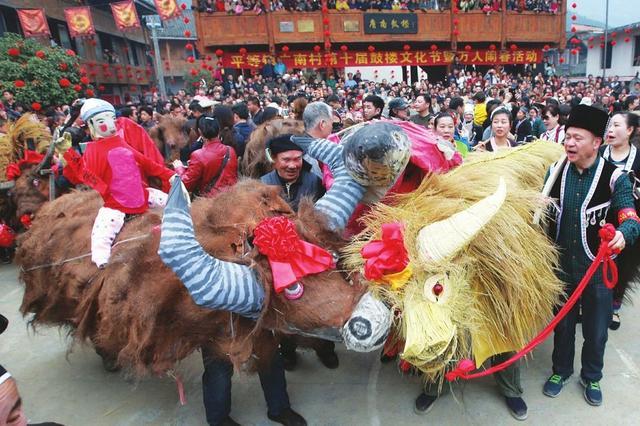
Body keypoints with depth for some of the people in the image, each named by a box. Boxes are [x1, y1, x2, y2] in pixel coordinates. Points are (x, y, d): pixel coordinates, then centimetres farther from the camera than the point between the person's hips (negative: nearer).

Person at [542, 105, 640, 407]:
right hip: (561, 265, 2)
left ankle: (592, 377, 39)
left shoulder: (614, 177, -10)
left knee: (596, 330, 14)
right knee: (562, 324, 17)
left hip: (597, 267, -1)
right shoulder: (555, 171, -2)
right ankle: (561, 370, 40)